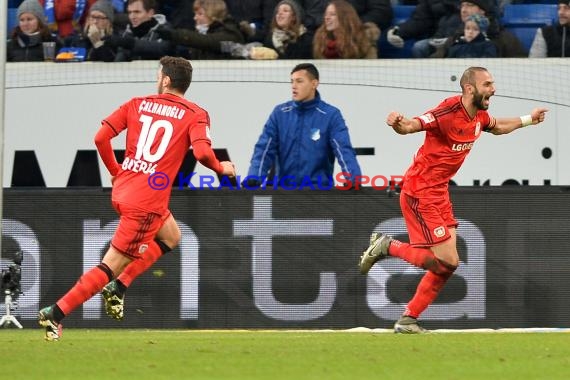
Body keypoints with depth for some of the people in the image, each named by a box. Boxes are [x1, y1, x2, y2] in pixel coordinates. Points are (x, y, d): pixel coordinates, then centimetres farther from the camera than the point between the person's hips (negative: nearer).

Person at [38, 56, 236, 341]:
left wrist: (115, 172, 16)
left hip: (122, 190, 7)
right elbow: (202, 152, -20)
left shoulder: (137, 104, 7)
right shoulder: (195, 115, -4)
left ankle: (116, 289, 17)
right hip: (147, 202, -7)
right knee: (112, 266, -1)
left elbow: (101, 138, 0)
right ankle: (55, 313, -7)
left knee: (171, 237, 29)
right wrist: (222, 168, 2)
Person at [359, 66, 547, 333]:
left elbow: (498, 127, 30)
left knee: (446, 263, 7)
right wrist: (397, 123, -50)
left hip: (439, 193, 9)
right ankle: (387, 246, 3)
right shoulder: (448, 112, -22)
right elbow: (409, 126, -28)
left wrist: (528, 119, 32)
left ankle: (408, 320, 14)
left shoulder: (480, 116, 6)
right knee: (447, 261, -13)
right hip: (420, 193, -9)